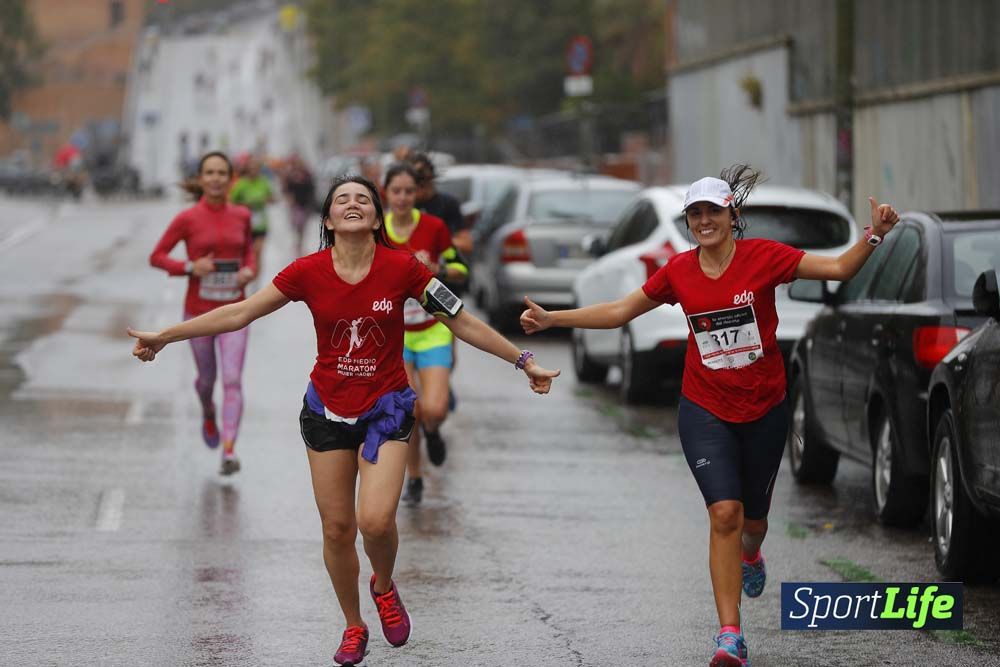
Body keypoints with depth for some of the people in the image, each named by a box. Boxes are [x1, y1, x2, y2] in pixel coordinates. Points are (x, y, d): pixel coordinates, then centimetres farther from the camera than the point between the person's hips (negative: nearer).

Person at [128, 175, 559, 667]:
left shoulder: (402, 268, -11)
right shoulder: (309, 271, -9)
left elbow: (462, 322, -3)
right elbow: (239, 313, -3)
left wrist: (523, 360, -2)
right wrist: (163, 337, -4)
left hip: (386, 408, -2)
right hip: (327, 409, 2)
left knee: (375, 520, -18)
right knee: (337, 527, 6)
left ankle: (384, 587, 16)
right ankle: (354, 627, 28)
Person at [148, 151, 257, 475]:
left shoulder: (241, 216, 1)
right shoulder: (187, 219, -8)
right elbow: (156, 257, -3)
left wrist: (250, 270, -4)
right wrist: (190, 267, -18)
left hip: (234, 310, 1)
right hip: (199, 311, -1)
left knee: (233, 379, -13)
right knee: (207, 377, 16)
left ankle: (229, 452, -18)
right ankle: (208, 413, 51)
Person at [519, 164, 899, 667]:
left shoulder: (763, 256, -9)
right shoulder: (678, 272, -2)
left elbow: (838, 268, -12)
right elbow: (618, 313, 8)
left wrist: (874, 236, -28)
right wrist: (551, 319, 3)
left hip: (764, 409, 0)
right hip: (705, 411, 0)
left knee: (752, 519, 13)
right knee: (724, 512, -17)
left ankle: (750, 555, 54)